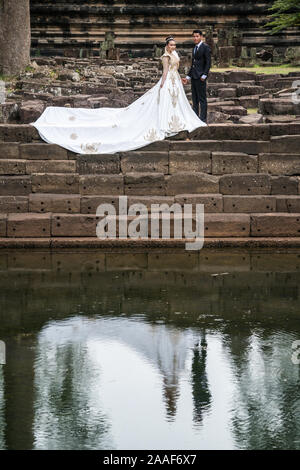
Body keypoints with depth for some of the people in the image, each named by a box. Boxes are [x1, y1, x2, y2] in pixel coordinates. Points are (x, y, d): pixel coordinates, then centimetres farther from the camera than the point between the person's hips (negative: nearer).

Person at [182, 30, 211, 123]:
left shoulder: (205, 47, -7)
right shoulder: (195, 48, 19)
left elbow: (208, 63, -11)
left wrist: (204, 75, -17)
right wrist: (188, 77, 19)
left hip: (200, 77, -8)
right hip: (193, 77, 8)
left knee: (202, 99, -6)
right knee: (195, 99, 10)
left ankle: (203, 118, -4)